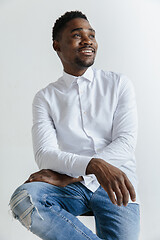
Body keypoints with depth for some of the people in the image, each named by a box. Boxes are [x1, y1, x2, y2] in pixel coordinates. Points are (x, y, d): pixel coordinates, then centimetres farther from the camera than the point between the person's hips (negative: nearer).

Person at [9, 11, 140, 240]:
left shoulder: (119, 84, 7)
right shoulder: (45, 98, 7)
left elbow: (126, 142, -4)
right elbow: (44, 154, -7)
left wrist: (68, 175, -15)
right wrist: (94, 165, -28)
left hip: (116, 184, 0)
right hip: (71, 185, 1)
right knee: (22, 198, -29)